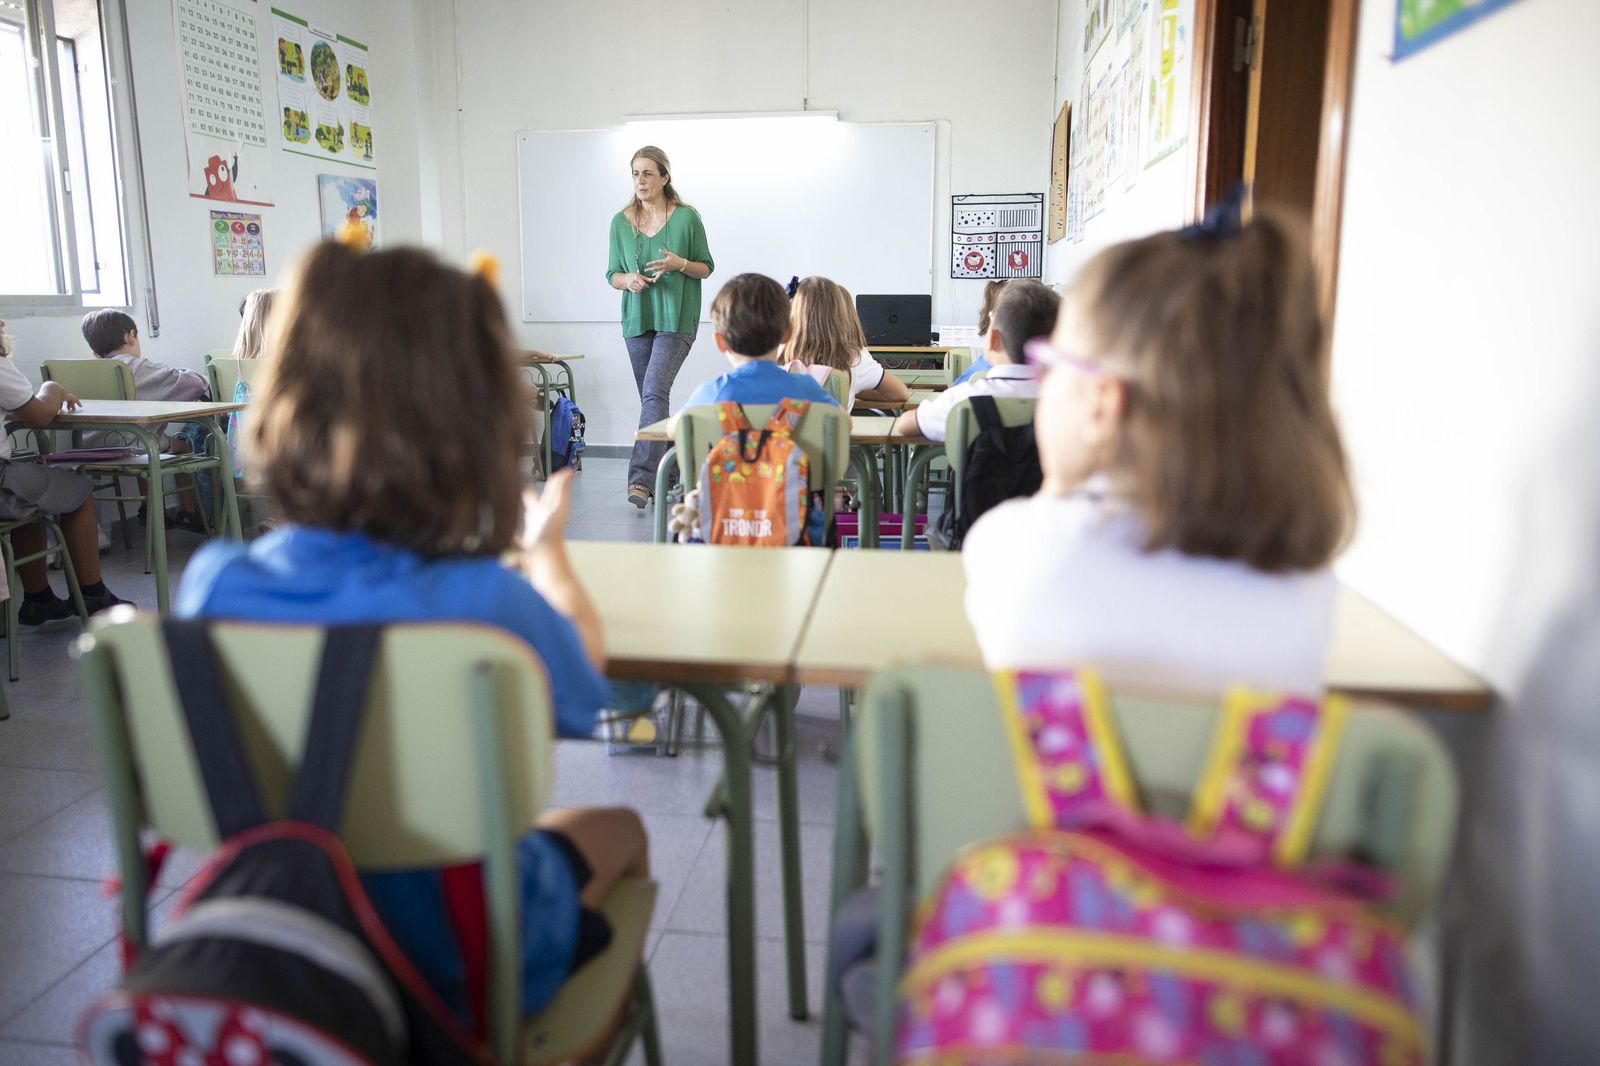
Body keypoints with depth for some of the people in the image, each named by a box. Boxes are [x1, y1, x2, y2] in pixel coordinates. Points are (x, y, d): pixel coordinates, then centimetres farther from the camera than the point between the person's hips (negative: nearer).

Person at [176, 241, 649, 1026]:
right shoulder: (489, 601, -32)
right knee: (617, 829, 27)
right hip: (471, 964, -4)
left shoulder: (212, 583, -19)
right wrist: (546, 548, 9)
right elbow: (582, 674, -9)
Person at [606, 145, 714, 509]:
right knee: (652, 398, 9)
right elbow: (612, 274, 11)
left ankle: (642, 477, -23)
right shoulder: (621, 222, 7)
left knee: (655, 392, -19)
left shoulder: (687, 217, -2)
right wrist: (628, 280, -11)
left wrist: (679, 264, -16)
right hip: (637, 319, 4)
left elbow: (706, 268, 4)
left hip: (676, 319, -4)